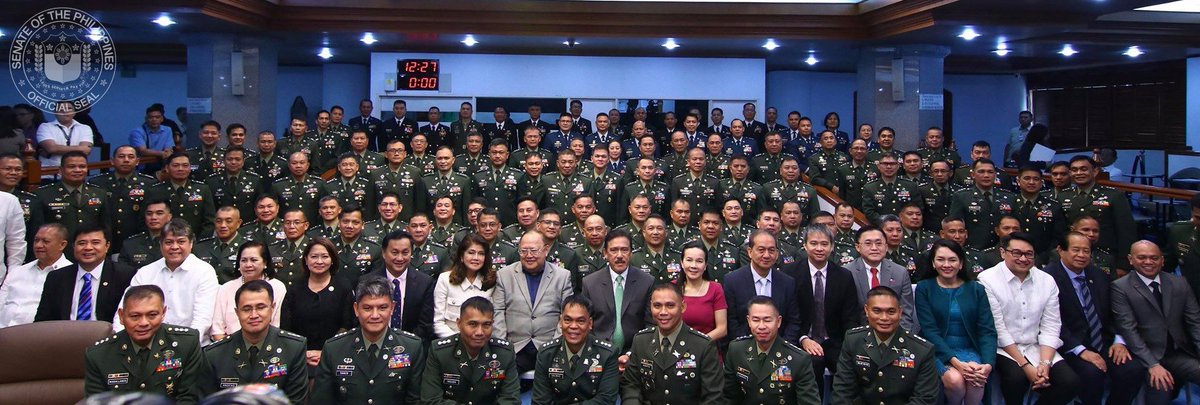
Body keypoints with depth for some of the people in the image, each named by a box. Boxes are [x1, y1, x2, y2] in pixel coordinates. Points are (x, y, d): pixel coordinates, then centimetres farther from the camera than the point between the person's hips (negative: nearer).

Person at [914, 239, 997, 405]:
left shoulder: (976, 289, 8)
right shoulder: (924, 288, 2)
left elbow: (987, 330, 1)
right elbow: (929, 330, -7)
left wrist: (988, 364, -18)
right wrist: (955, 362, -21)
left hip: (969, 350, 2)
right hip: (937, 350, -1)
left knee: (975, 380, -31)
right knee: (955, 379, -31)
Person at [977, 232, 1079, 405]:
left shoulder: (1047, 281, 5)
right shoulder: (987, 280, -10)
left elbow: (1050, 327, 2)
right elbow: (997, 328, -12)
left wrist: (1044, 363, -13)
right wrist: (1025, 365, -16)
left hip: (1037, 347, 5)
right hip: (1003, 348, -4)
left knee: (1070, 381, -18)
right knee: (1017, 377, -32)